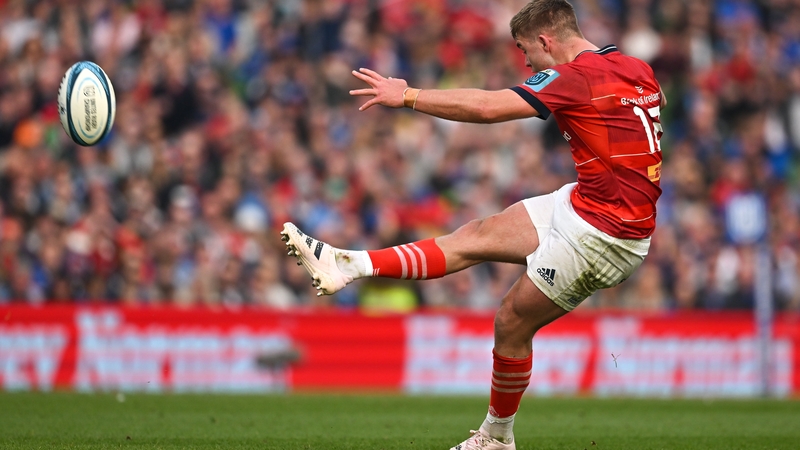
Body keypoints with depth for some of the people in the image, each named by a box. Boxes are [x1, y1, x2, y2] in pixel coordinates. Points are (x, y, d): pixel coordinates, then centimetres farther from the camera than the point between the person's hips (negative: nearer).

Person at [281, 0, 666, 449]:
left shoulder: (575, 75, -18)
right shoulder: (639, 69, 6)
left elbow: (486, 107, -19)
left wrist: (407, 96, -12)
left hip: (602, 233, -9)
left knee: (512, 323, 3)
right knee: (476, 236, 7)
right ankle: (350, 265, 6)